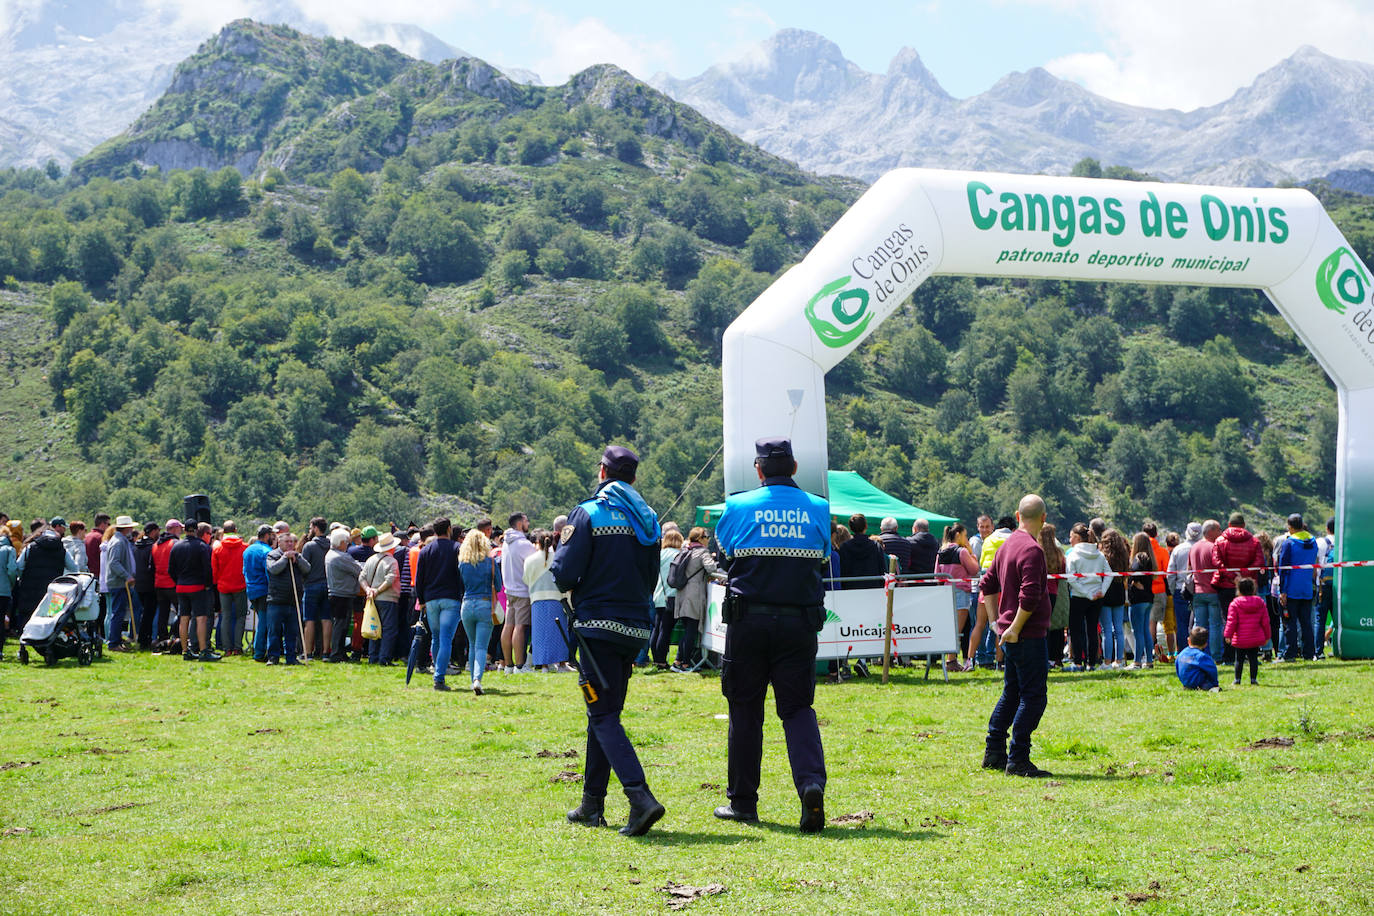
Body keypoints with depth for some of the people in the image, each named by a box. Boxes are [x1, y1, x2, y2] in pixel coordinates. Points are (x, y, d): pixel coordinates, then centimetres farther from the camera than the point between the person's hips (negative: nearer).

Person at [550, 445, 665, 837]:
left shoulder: (588, 514, -9)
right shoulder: (647, 519, 10)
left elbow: (564, 577, -12)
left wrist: (560, 549, 8)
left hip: (598, 626, -6)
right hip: (635, 627, 6)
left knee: (604, 717, -7)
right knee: (604, 713, 16)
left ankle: (640, 797, -24)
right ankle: (592, 804, 21)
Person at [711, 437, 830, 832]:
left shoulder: (738, 507, -2)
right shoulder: (818, 509, 2)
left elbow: (723, 549, 14)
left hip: (748, 620, -1)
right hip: (799, 621, 1)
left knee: (745, 710, 8)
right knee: (797, 707, 6)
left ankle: (742, 800, 13)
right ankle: (812, 781, -18)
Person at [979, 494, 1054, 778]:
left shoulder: (1007, 545, 12)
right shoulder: (1031, 549, -17)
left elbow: (988, 584, 22)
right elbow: (1029, 596, -26)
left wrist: (996, 621, 21)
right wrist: (1015, 628, -17)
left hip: (1010, 634, 9)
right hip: (1027, 635, -9)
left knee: (1012, 693, 18)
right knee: (1034, 696, -5)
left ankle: (994, 754, 22)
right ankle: (1018, 760, -5)